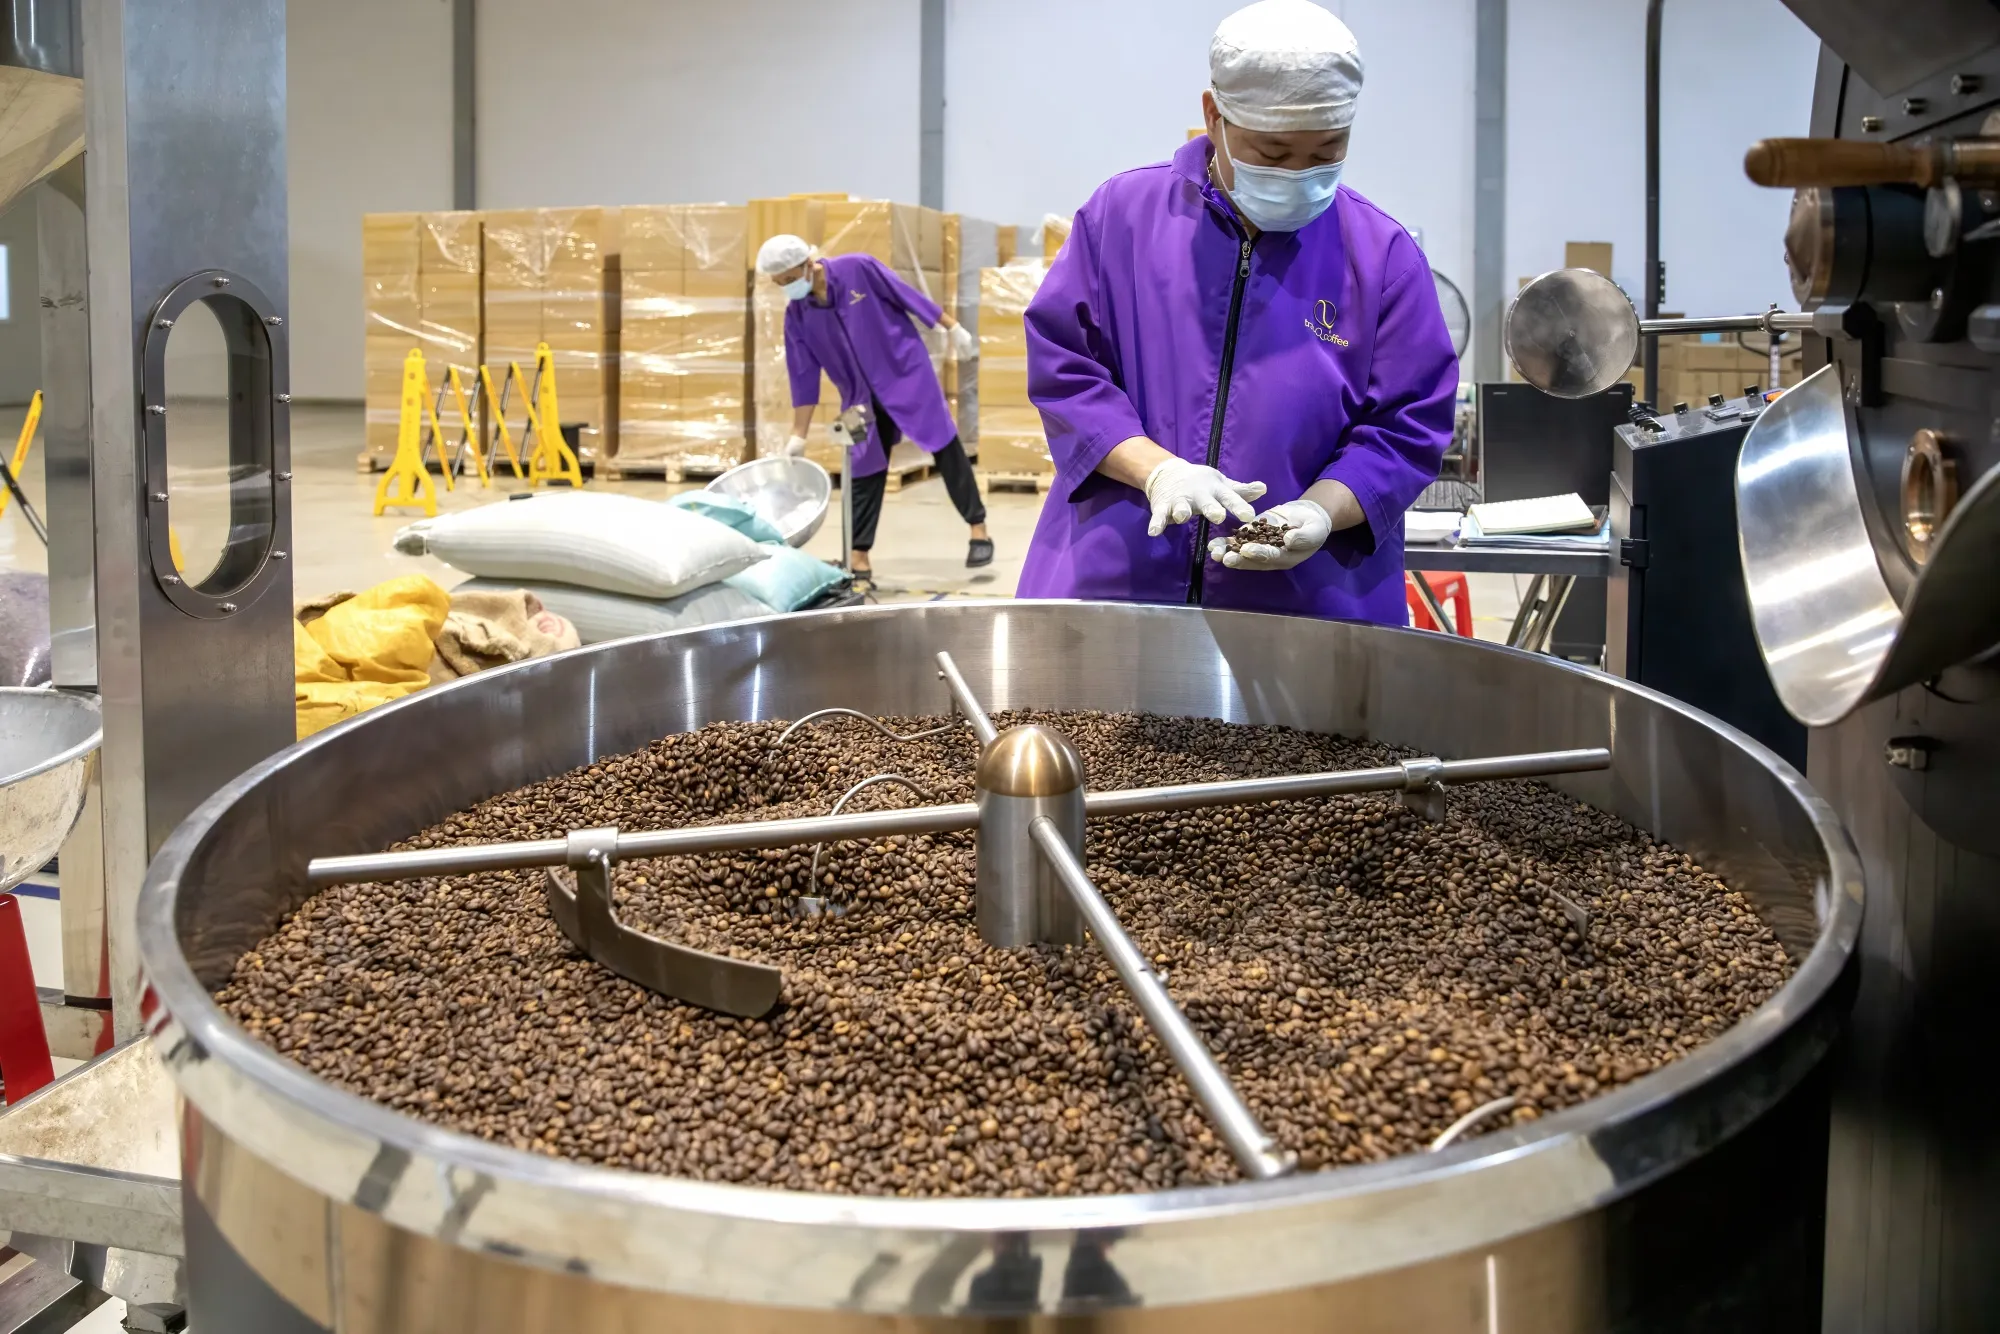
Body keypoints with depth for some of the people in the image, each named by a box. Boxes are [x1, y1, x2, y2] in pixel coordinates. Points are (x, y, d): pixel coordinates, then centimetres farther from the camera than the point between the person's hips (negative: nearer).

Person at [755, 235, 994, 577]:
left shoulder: (859, 269, -16)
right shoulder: (797, 315, -5)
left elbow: (908, 295, -7)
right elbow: (804, 378, -1)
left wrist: (952, 328, -2)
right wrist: (798, 436, 0)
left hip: (907, 373, -4)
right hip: (862, 396, 4)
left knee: (945, 448, -3)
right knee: (864, 468, 5)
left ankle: (978, 529, 5)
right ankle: (859, 556, 9)